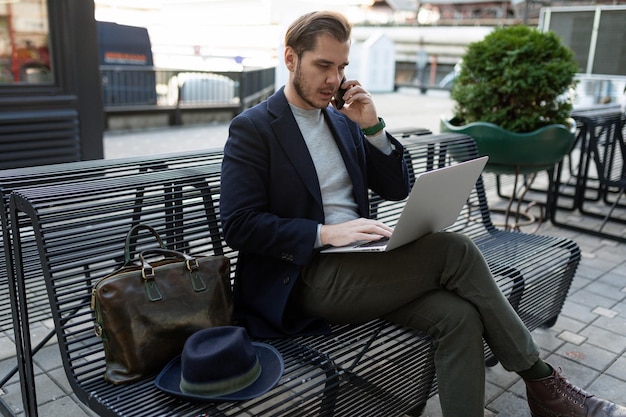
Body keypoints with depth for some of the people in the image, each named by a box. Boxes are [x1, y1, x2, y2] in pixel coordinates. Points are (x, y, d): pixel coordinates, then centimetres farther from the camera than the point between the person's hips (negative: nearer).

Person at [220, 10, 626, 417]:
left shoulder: (343, 120, 15)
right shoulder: (252, 129, -4)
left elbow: (398, 190, 13)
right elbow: (239, 225, -13)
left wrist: (373, 128, -2)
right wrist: (325, 233, -22)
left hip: (358, 264, 7)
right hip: (306, 279, -6)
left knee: (458, 314, -20)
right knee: (455, 250, -20)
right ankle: (542, 382, -3)